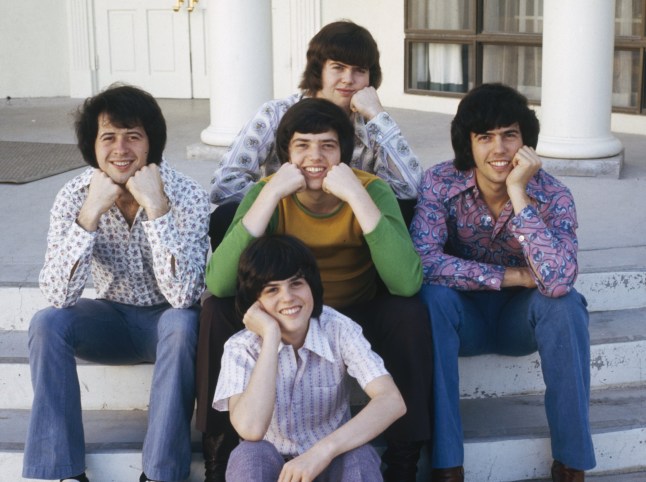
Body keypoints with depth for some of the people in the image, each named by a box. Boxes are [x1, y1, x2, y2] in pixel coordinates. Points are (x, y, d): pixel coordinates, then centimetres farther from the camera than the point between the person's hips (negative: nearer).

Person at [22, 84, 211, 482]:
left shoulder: (188, 196, -21)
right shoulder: (74, 195, -14)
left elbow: (184, 296, -32)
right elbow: (58, 295, -24)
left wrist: (156, 207, -38)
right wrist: (90, 212, -33)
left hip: (167, 319, -2)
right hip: (114, 317, 3)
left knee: (182, 323, -35)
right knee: (46, 323, -24)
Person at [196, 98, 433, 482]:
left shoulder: (372, 189, -20)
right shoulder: (267, 192, -17)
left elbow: (407, 284, -36)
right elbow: (219, 284, -33)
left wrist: (357, 196, -39)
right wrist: (271, 193, -37)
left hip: (357, 317, -1)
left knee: (409, 313, -29)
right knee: (217, 309, -24)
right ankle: (220, 451, -9)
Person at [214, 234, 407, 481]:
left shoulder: (338, 330, -14)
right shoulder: (241, 348, -15)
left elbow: (392, 402, -26)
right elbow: (250, 429, -33)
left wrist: (322, 451, -38)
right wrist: (271, 336, -30)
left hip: (330, 461, 0)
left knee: (359, 457, -33)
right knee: (249, 456, -34)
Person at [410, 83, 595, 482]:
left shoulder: (552, 194, -19)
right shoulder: (441, 183, -18)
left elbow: (558, 280, -35)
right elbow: (424, 261, -30)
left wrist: (518, 193, -37)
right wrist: (511, 276, -28)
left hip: (522, 316, 0)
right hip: (464, 315, 0)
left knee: (564, 302, -31)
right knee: (433, 296, -32)